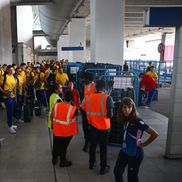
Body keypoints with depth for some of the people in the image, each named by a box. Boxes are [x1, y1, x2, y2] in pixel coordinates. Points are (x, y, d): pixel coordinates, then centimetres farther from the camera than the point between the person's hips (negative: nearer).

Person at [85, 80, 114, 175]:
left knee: (92, 145, 20)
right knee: (103, 148, 11)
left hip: (93, 126, 4)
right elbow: (110, 114, -16)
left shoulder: (88, 97, -5)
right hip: (104, 127, -3)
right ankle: (103, 168, 24)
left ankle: (91, 164, 37)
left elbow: (87, 112, 4)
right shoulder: (107, 98, -16)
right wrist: (107, 114, 4)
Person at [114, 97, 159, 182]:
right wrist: (125, 143, 6)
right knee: (117, 171, 17)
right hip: (124, 151, 7)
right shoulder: (124, 119, -3)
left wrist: (143, 144, -15)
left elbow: (155, 134, -25)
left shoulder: (137, 121, -23)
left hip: (135, 154, -7)